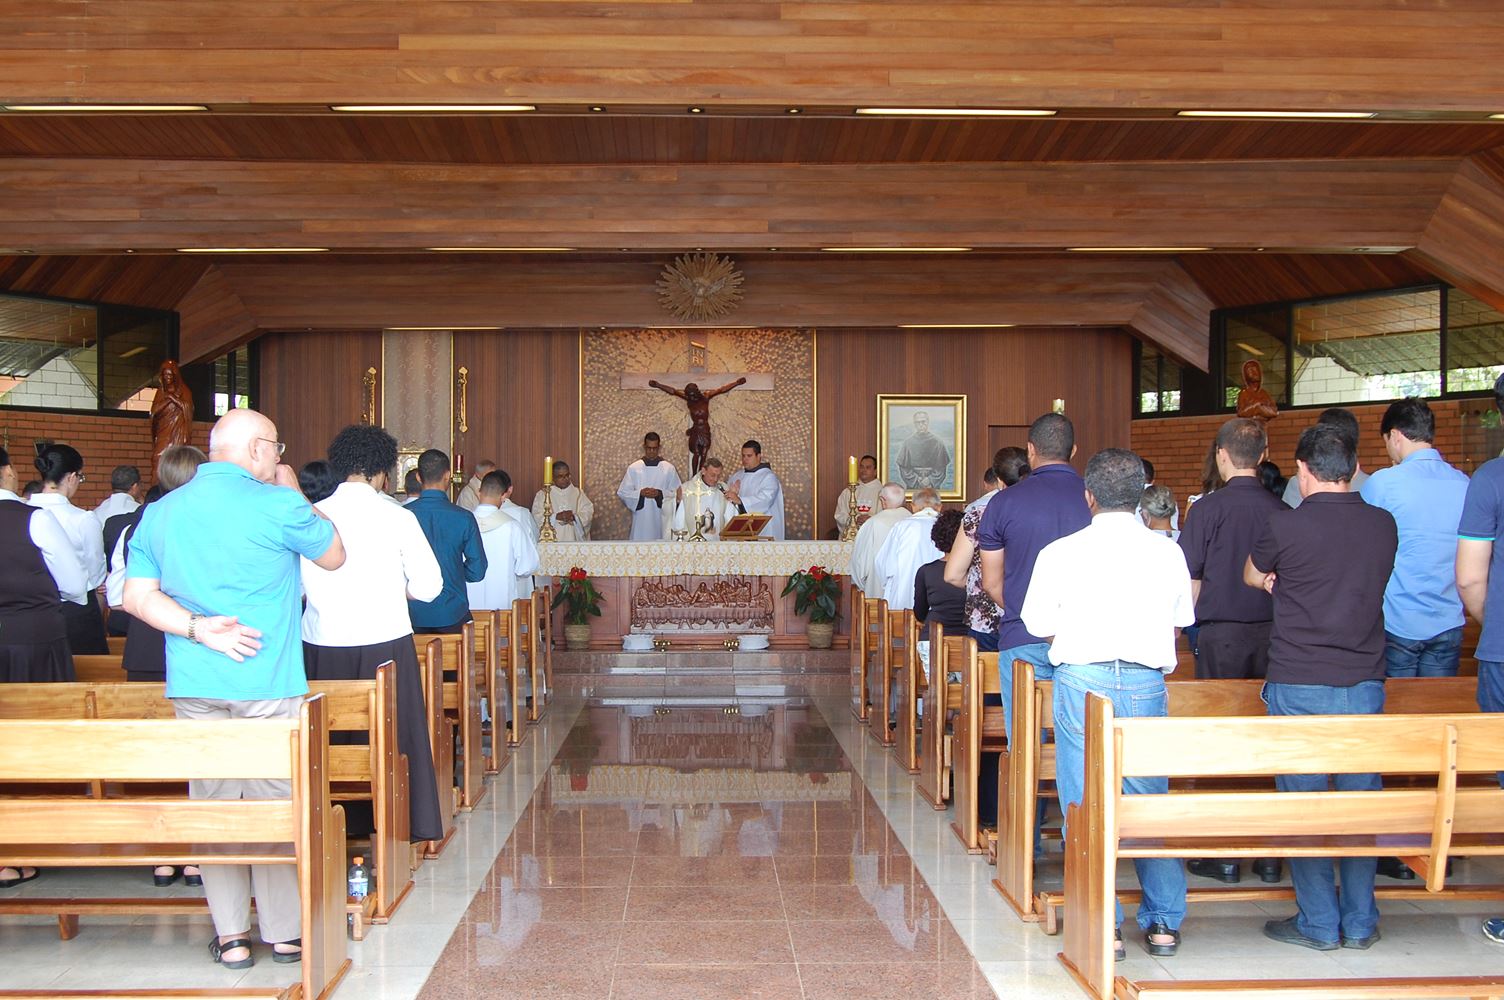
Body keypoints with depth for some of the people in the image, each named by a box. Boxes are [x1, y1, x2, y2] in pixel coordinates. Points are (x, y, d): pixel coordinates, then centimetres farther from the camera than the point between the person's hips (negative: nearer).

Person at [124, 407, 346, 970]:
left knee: (211, 803, 9)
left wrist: (197, 627, -6)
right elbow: (334, 557, 7)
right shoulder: (277, 505, -9)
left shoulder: (159, 513, 8)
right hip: (268, 684, -4)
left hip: (194, 687, 5)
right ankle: (285, 932, 14)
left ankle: (231, 935, 15)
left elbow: (137, 596, 3)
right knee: (275, 803, 5)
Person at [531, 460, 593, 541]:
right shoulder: (542, 494, 7)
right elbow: (537, 516, -4)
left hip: (574, 539, 2)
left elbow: (589, 512, 3)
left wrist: (574, 517, -15)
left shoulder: (578, 493, 13)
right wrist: (556, 516, -17)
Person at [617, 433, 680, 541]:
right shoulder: (633, 468, 5)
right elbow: (622, 493, 3)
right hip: (640, 519, 0)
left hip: (662, 519, 0)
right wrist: (640, 493, -12)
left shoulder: (669, 468, 4)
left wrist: (660, 494, -13)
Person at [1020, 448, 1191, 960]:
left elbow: (1038, 623, 1)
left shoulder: (1061, 553, -4)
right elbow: (1180, 621, 11)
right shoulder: (1169, 552, 3)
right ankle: (1165, 922, 17)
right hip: (1147, 683, 3)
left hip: (1081, 679, -2)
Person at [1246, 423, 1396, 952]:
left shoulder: (1284, 525, -11)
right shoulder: (1384, 524, 2)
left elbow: (1252, 576, 9)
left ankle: (1318, 923, 12)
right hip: (1365, 685, 4)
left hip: (1299, 685, -4)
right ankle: (1361, 922, 20)